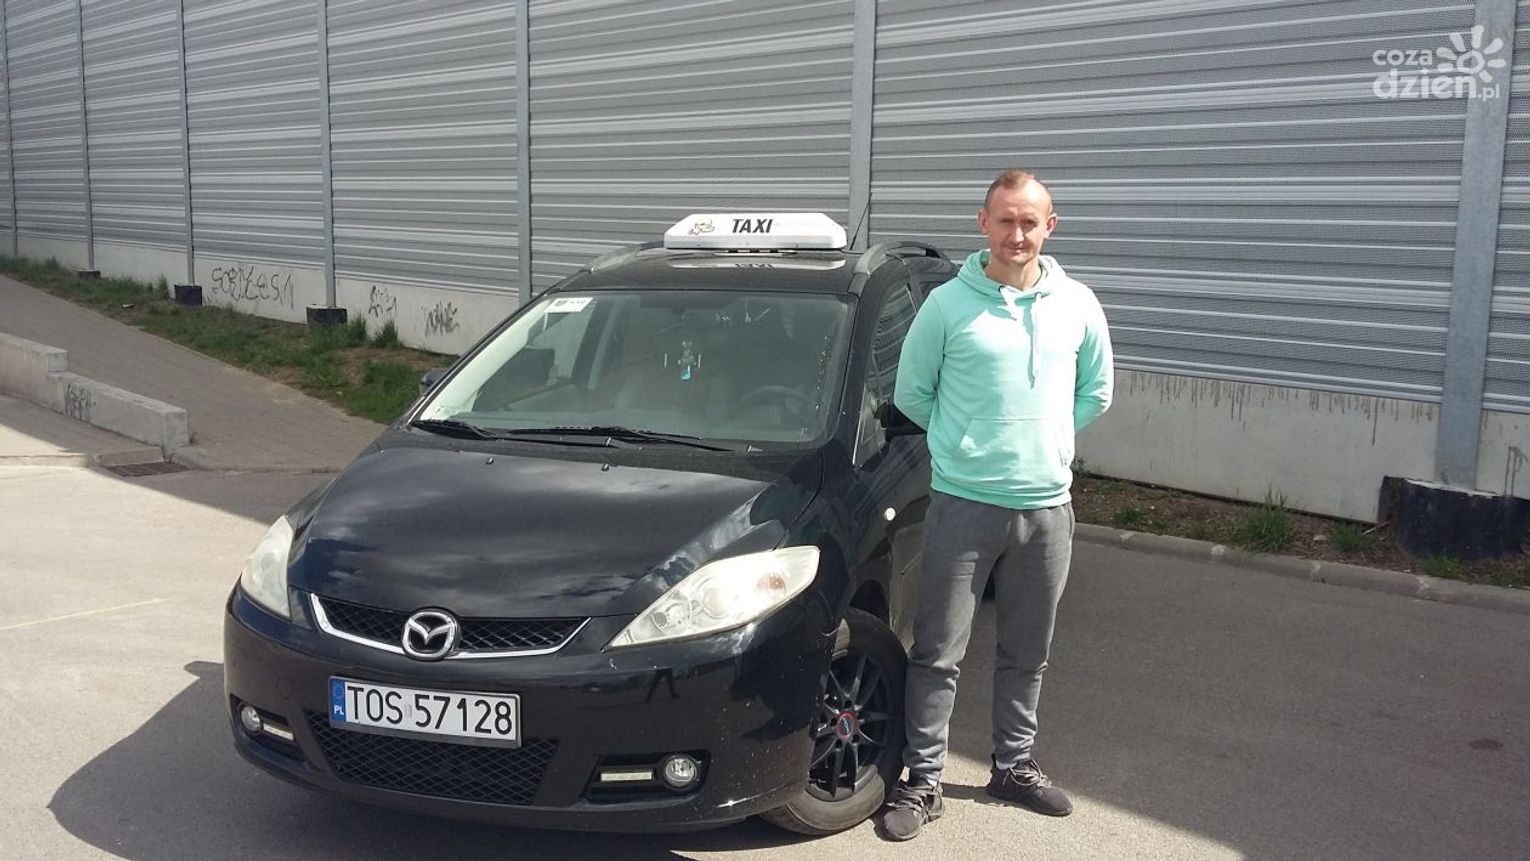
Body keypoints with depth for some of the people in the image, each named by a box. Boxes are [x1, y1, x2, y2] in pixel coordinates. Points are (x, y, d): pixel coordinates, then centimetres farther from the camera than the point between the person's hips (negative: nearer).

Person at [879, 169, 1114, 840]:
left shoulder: (1077, 305, 3)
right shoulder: (947, 305, -7)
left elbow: (1096, 392, 16)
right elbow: (910, 394, 3)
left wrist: (1044, 443, 10)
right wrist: (964, 444, 5)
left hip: (1046, 507, 3)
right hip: (962, 506, -3)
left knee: (1026, 653, 16)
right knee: (938, 653, 3)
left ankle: (1013, 766, 33)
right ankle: (922, 782, 15)